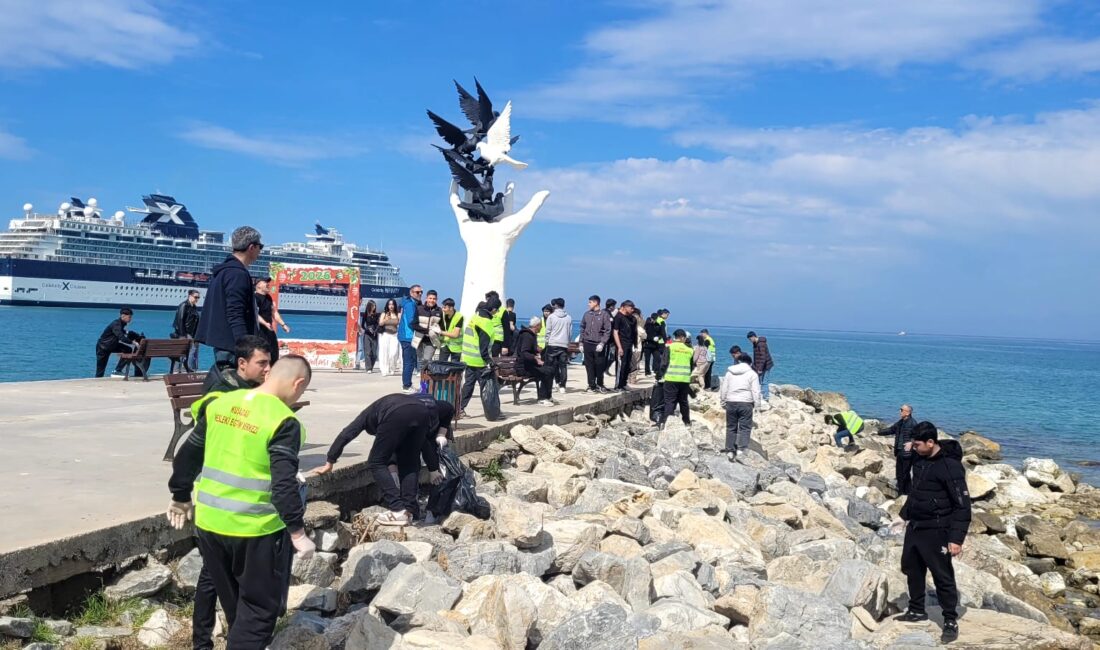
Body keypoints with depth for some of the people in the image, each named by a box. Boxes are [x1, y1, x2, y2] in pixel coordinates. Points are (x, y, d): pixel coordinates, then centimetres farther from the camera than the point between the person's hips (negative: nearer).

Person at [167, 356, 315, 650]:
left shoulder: (219, 403, 3)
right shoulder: (283, 421, -17)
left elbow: (188, 455, 11)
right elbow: (283, 485, -21)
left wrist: (181, 497, 24)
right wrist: (298, 532, -15)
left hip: (209, 522, 7)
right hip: (255, 529, -6)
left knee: (234, 605, 25)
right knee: (260, 609, 9)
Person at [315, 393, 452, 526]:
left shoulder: (369, 413, 40)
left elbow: (345, 435, 33)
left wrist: (329, 463, 37)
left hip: (396, 414, -4)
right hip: (423, 412, 4)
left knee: (377, 463, 11)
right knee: (410, 464, 21)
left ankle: (399, 511, 1)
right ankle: (409, 510, 10)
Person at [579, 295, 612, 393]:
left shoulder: (604, 314, -3)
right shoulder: (587, 314, 8)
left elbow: (608, 330, -6)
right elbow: (582, 329, 14)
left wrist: (602, 343, -14)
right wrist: (581, 343, 8)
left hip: (598, 345, -3)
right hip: (587, 344, 3)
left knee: (599, 366, 2)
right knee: (589, 366, 4)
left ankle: (599, 385, 16)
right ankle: (591, 386, 10)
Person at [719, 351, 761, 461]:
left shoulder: (729, 372, 11)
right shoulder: (752, 374, 2)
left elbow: (723, 389, 10)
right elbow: (756, 391, -4)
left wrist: (723, 402, 17)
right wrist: (757, 405, 0)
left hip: (731, 402, 3)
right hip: (745, 403, -3)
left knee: (731, 427, 10)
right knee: (745, 427, -1)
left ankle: (730, 450, 11)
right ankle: (741, 449, -15)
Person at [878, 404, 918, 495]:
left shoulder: (912, 423, -15)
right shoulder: (900, 422, 12)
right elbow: (891, 430, 24)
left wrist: (911, 442, -41)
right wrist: (878, 432, 22)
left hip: (907, 453, -8)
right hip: (899, 452, 8)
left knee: (905, 474, -1)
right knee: (899, 474, 16)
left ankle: (907, 493, 11)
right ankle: (900, 493, 27)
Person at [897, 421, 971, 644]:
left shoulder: (950, 466, -21)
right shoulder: (920, 459, 4)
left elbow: (962, 505, -20)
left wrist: (956, 538, -22)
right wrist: (906, 515, 21)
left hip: (935, 531, -8)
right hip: (914, 527, 8)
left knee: (943, 576, 1)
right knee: (911, 569, 18)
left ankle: (951, 622, 14)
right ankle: (917, 611, 34)